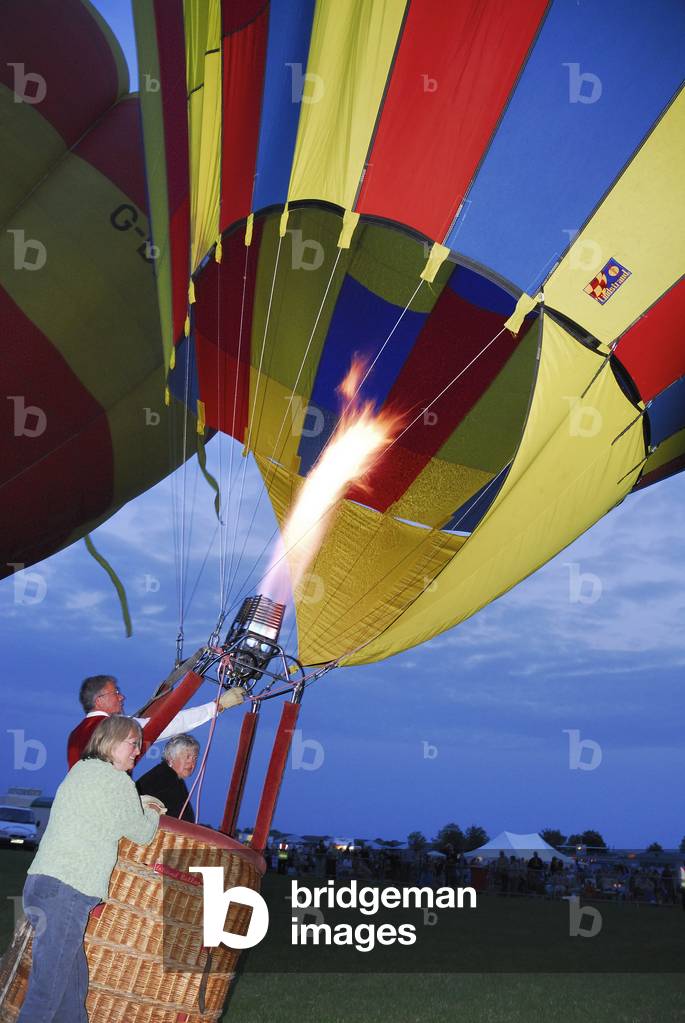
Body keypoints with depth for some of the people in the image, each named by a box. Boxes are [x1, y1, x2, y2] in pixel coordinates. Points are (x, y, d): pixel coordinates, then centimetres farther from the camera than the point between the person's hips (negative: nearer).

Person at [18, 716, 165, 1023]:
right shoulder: (117, 781, -10)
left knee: (74, 981, 15)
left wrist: (143, 808, 24)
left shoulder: (80, 769, 16)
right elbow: (143, 834, 1)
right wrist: (152, 813, 20)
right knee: (48, 990, -5)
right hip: (65, 893, -9)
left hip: (42, 884, 9)